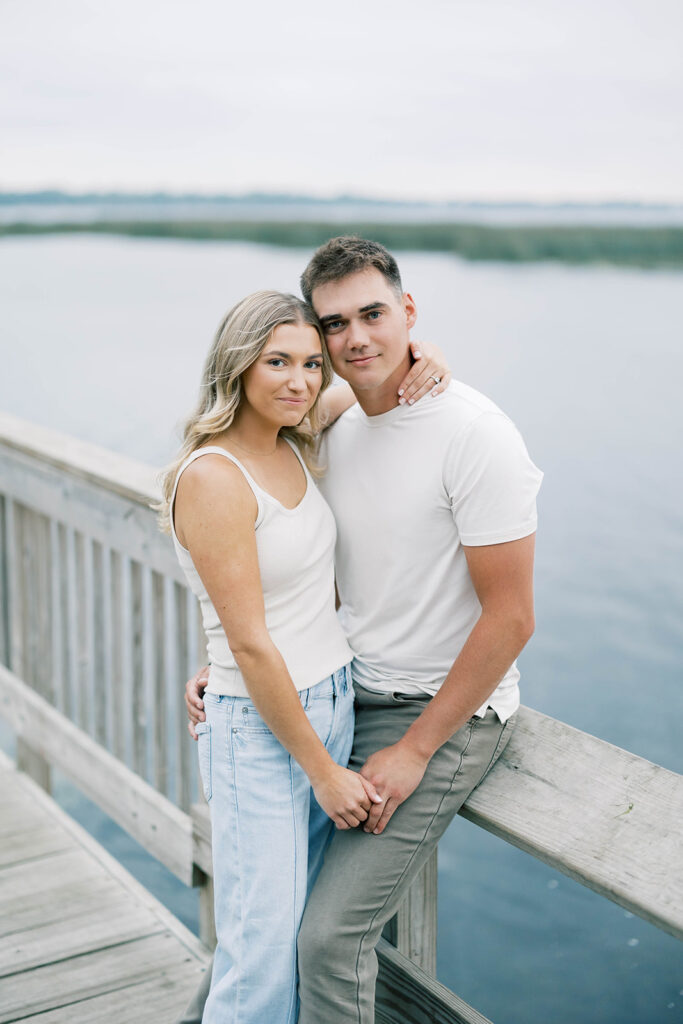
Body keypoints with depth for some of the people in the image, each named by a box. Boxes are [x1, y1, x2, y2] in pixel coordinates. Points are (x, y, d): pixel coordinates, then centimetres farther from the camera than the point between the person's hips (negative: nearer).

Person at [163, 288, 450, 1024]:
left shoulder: (292, 444, 2)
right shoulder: (212, 477, -19)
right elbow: (251, 645, -19)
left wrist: (419, 355, -2)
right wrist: (324, 771, -13)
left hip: (332, 703, 7)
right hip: (259, 731, -7)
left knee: (312, 927, 16)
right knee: (263, 954, 1)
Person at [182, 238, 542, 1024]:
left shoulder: (475, 435, -20)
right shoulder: (334, 430, 3)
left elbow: (511, 618, -19)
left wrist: (415, 751, -16)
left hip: (448, 712, -8)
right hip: (356, 692, 8)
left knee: (330, 932, -13)